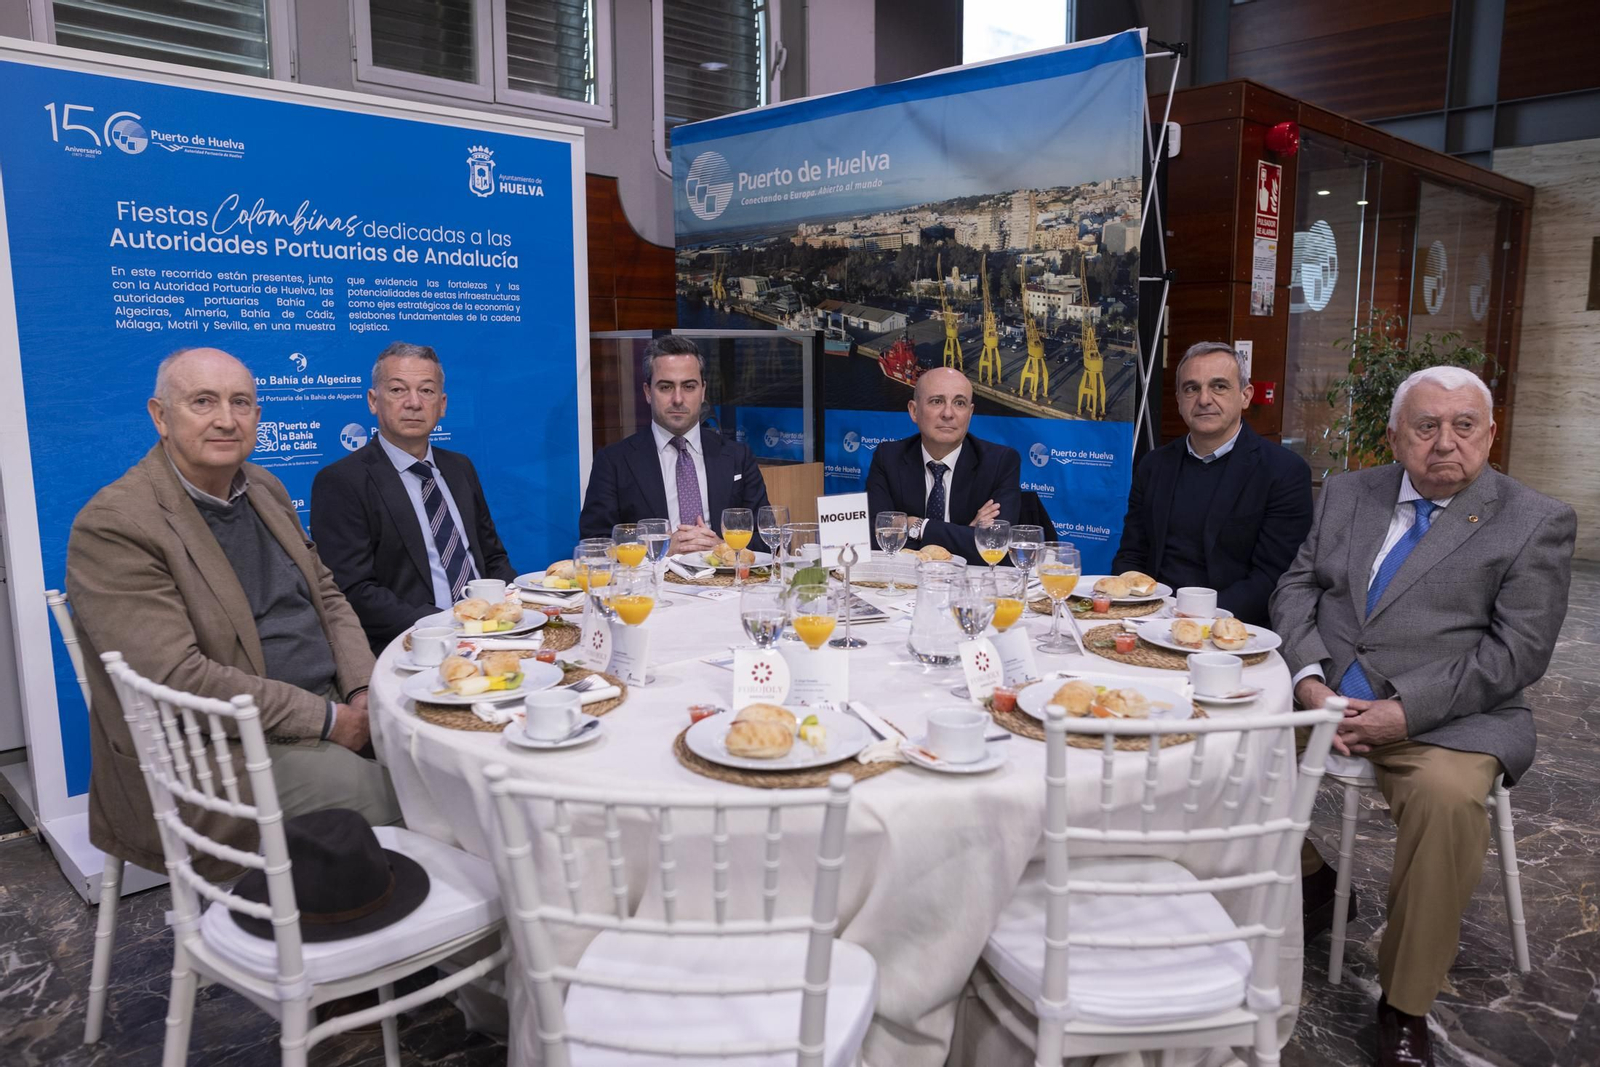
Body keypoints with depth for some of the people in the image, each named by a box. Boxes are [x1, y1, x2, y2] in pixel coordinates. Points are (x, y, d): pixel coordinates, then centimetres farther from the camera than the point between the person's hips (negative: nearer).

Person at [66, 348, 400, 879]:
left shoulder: (264, 489, 10)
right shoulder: (113, 526, -14)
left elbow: (327, 597, 14)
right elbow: (178, 677, -21)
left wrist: (363, 695, -3)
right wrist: (325, 719, -20)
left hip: (330, 709, 7)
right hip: (215, 755, -7)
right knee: (375, 791, -23)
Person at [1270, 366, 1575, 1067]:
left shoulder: (1537, 522, 1)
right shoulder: (1346, 494, 12)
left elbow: (1517, 651, -7)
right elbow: (1296, 588, 8)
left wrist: (1405, 711, -18)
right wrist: (1310, 680, -11)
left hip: (1446, 717, -4)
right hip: (1320, 694, 4)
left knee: (1448, 796, -33)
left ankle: (1405, 1007, -14)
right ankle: (1304, 873, 13)